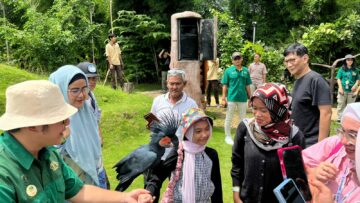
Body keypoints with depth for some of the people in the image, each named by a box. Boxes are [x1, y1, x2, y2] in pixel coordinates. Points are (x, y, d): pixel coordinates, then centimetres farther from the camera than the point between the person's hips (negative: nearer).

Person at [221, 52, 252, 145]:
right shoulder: (228, 70, -4)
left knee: (243, 118, 14)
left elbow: (247, 85, 9)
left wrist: (250, 97, 8)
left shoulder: (246, 71, 4)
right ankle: (228, 136, 20)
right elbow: (225, 85, -3)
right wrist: (223, 98, -8)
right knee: (229, 118, 7)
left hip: (243, 98, 3)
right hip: (231, 98, -3)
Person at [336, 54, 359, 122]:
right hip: (343, 90, -1)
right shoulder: (342, 69, 2)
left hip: (351, 90, 2)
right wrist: (340, 87, -9)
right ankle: (339, 119, 9)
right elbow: (338, 79, 1)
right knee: (341, 105, 2)